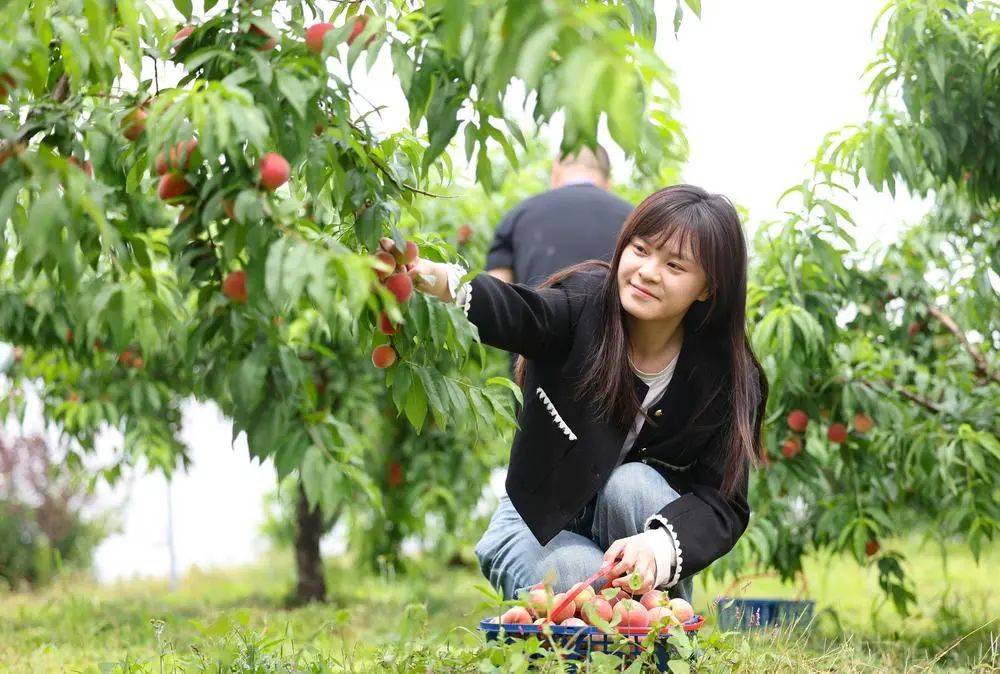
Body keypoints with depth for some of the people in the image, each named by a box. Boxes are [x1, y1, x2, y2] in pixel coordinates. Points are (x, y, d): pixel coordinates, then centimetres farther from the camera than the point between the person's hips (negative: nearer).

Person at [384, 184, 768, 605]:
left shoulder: (729, 377, -15)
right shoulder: (583, 305, -19)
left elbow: (723, 504, -18)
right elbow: (514, 312, -43)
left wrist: (659, 546, -41)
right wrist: (442, 281, -67)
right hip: (539, 521, -1)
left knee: (631, 484, -31)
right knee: (576, 574, -33)